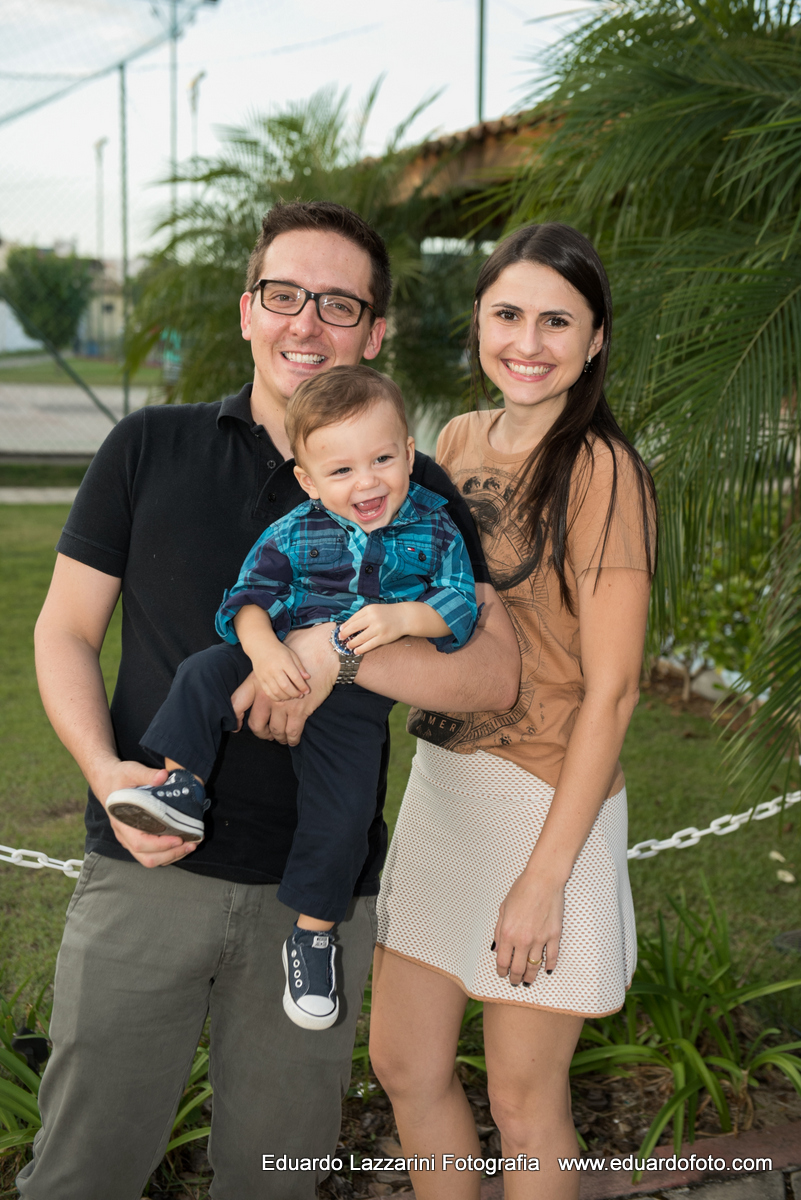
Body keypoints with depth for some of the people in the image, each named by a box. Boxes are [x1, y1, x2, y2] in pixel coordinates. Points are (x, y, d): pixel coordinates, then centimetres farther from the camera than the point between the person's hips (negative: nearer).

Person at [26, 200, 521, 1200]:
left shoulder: (413, 493, 3)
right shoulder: (150, 450, 3)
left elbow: (496, 673, -7)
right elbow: (64, 632, 6)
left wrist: (337, 649, -22)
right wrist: (107, 772, -12)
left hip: (317, 889, 1)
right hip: (146, 867, 0)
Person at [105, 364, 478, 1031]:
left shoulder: (434, 531, 0)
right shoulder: (293, 533, -1)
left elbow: (461, 605, -5)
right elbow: (249, 597, -4)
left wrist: (404, 617, -24)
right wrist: (263, 648, -25)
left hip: (355, 699, -1)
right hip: (284, 668, 1)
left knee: (343, 811, -7)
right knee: (204, 673, -22)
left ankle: (313, 934, 11)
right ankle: (182, 788, -12)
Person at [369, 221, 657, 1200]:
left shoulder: (600, 470, -16)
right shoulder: (459, 441, 6)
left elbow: (610, 687, -17)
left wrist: (546, 874, -17)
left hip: (547, 803, -7)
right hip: (439, 785, 7)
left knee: (524, 1106, 9)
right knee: (403, 1064, 17)